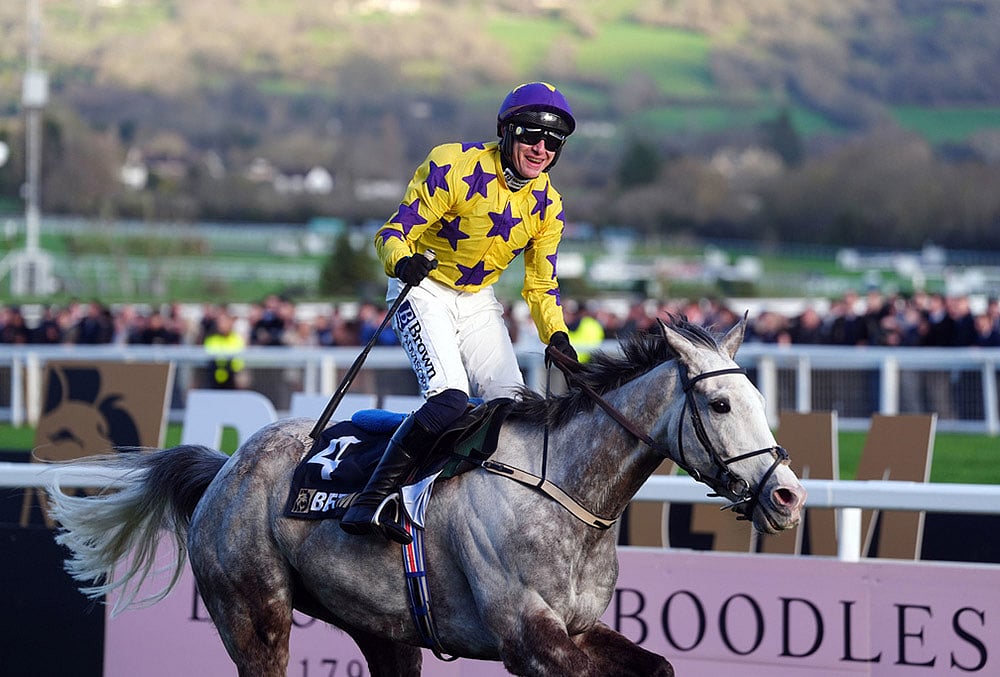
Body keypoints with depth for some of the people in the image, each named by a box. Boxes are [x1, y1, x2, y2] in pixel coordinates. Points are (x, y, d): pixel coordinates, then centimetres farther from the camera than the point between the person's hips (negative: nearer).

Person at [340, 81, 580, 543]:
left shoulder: (547, 206, -2)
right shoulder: (454, 167, -20)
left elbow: (541, 285, 7)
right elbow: (393, 233, -19)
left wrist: (556, 336, -11)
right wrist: (402, 259, -42)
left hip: (478, 301, 6)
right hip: (425, 290, -6)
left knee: (512, 402, -11)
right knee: (449, 398, -26)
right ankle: (372, 500, -23)